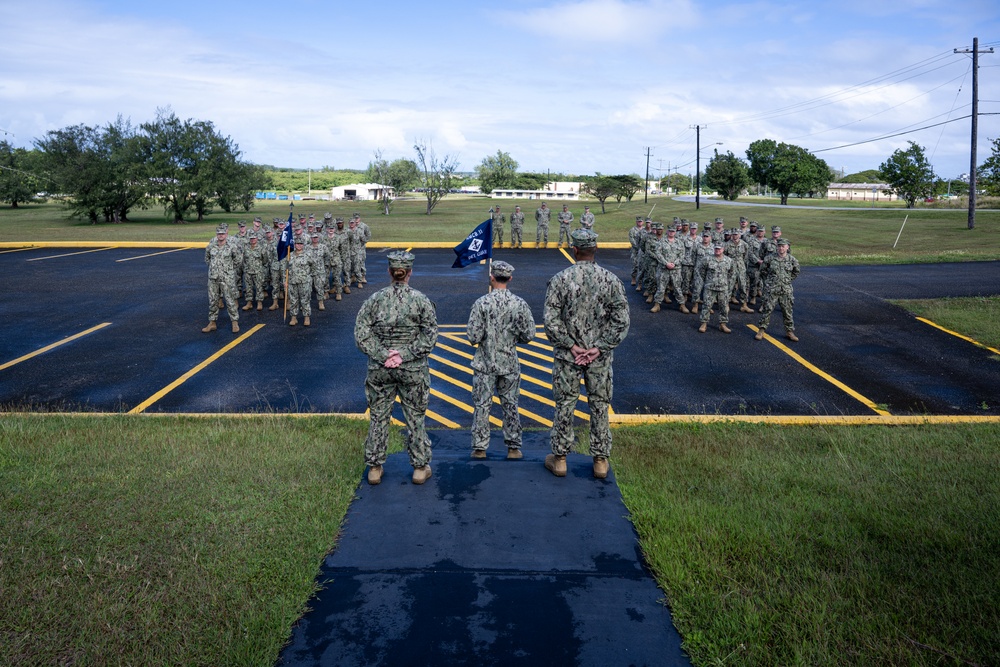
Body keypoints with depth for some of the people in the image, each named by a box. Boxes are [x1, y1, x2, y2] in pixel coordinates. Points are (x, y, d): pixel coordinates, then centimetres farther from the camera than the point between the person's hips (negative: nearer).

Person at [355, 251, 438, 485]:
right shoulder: (421, 300, -7)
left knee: (378, 417, 13)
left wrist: (382, 355, -9)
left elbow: (361, 333, -7)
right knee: (415, 418, 11)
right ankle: (420, 468, 21)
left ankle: (374, 468, 22)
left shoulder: (375, 299, -3)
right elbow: (429, 336, -11)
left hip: (380, 369, 1)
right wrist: (405, 355, -10)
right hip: (413, 370, -1)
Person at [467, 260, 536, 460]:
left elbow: (473, 336, -15)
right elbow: (528, 335, -3)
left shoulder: (482, 303, -13)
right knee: (510, 405, 12)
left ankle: (479, 448, 13)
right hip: (510, 364, 2)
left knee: (482, 406, 8)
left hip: (485, 363, -2)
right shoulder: (520, 304, -6)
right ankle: (513, 448, 19)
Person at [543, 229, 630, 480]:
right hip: (601, 358, 1)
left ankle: (559, 459, 20)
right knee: (599, 407, 11)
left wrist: (572, 347, -8)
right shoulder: (611, 280, -5)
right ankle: (600, 461, 20)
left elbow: (551, 321, -13)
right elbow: (621, 321, -8)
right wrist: (598, 348, -7)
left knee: (565, 405, 10)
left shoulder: (560, 279, -10)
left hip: (567, 356, -1)